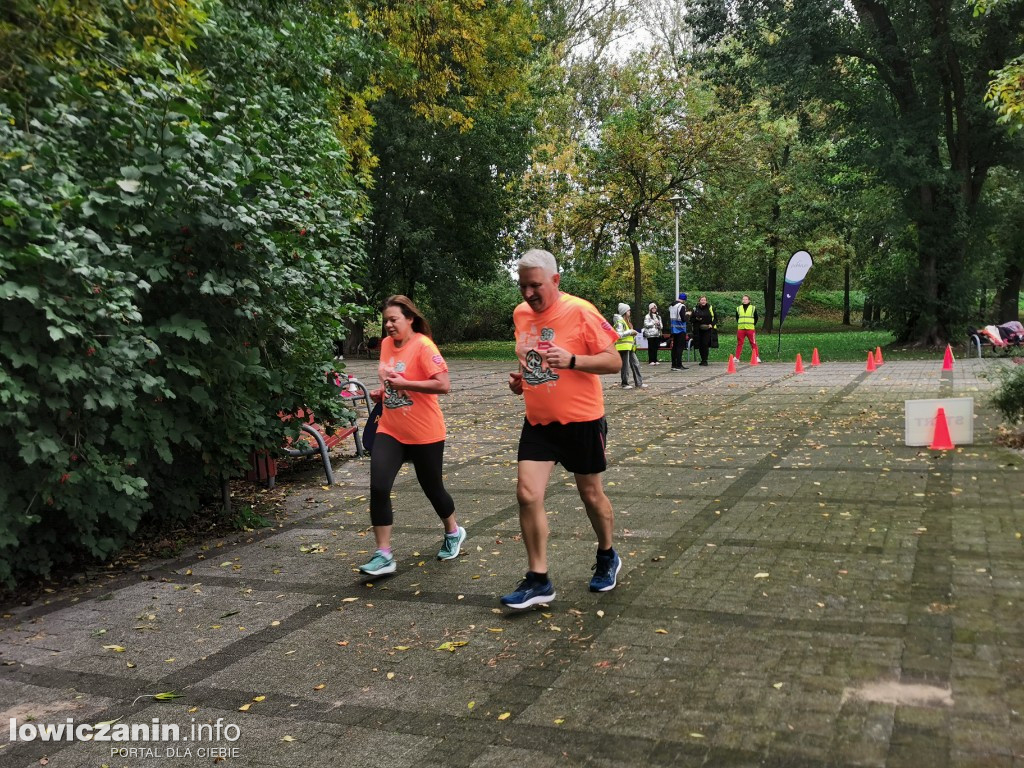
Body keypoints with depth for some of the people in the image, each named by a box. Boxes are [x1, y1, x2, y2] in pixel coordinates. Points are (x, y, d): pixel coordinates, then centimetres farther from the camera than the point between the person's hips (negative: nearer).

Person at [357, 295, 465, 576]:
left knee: (432, 487, 11)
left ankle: (453, 533, 39)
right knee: (378, 489, -9)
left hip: (424, 434, -5)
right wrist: (382, 392, 4)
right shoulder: (386, 344, 6)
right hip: (390, 431, 6)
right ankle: (384, 555, -1)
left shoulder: (423, 346, -16)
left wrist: (403, 384, -25)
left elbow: (444, 385, -25)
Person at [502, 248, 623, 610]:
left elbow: (614, 361, -14)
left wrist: (571, 360, -27)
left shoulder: (580, 312, -15)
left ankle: (607, 558, 38)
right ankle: (538, 580, 5)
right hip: (537, 421, 5)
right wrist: (520, 377, 1)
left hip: (581, 420, -4)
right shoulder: (520, 314, 4)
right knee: (527, 494, -7)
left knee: (591, 494, 11)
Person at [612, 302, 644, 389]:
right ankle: (625, 384, 5)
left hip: (630, 346, 9)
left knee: (635, 364, 7)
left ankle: (639, 383, 10)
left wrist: (633, 333, 10)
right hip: (623, 346, -9)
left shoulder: (627, 321, 20)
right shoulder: (619, 321, -11)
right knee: (626, 365, -4)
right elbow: (619, 335, -21)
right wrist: (630, 332, -15)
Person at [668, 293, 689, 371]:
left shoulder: (671, 306, 9)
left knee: (674, 347, 12)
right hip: (680, 329, -7)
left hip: (673, 329, 7)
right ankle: (678, 365, -6)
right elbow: (683, 319, -19)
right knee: (680, 347, -4)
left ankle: (674, 365, 15)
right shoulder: (682, 306, -14)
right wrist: (687, 314, -1)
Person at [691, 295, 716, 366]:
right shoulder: (695, 309, 6)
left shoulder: (710, 308, 2)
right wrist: (696, 319, -10)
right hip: (698, 330, 3)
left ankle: (705, 360, -8)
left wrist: (711, 324, -9)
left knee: (705, 344, -12)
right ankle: (702, 359, 18)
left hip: (707, 329, -3)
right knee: (700, 345, 5)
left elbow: (714, 317, 6)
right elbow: (691, 319, 10)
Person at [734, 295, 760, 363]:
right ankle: (736, 357, 8)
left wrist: (753, 325, 6)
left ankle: (757, 357, -1)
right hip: (740, 329, 2)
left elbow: (756, 318, 11)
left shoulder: (753, 308, 4)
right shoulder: (738, 308, 11)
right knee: (739, 343, 4)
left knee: (753, 343, -4)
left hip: (750, 329, -2)